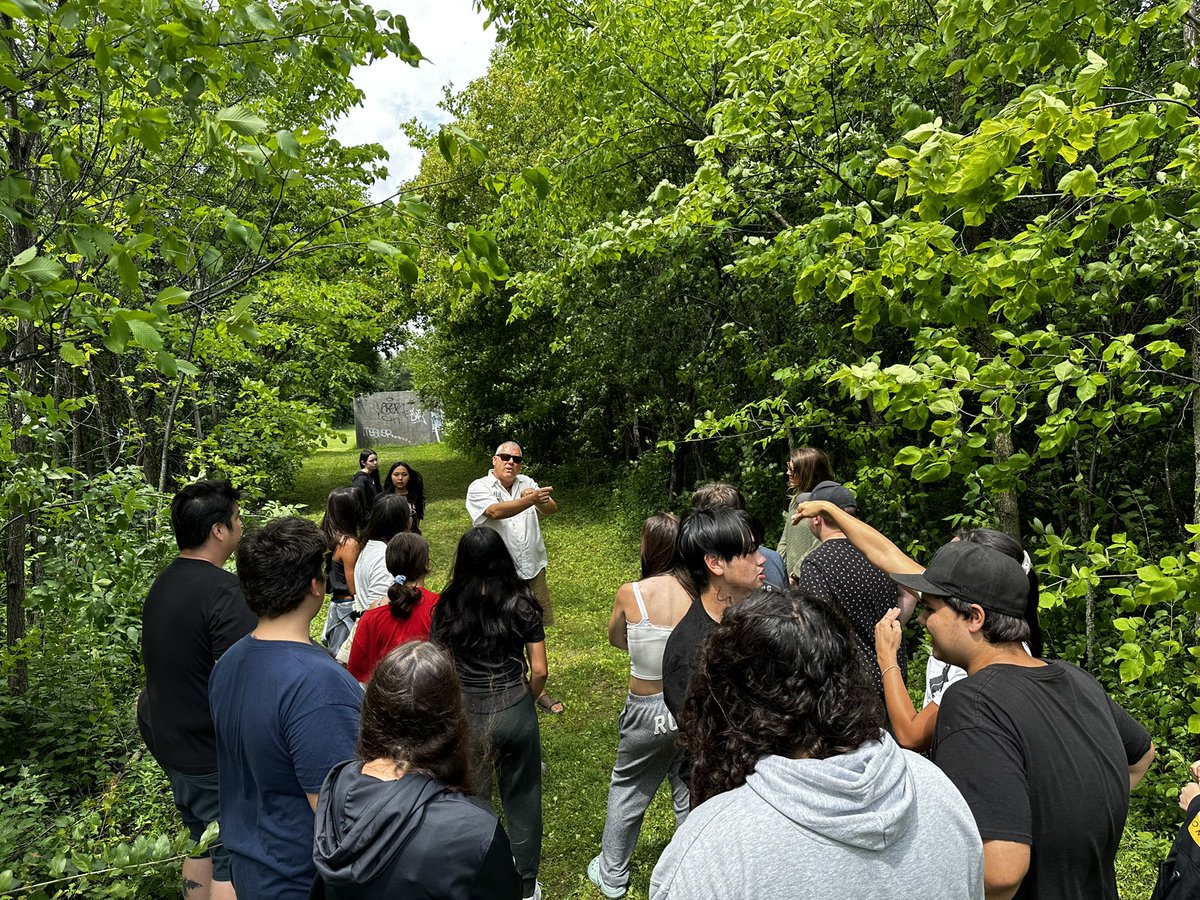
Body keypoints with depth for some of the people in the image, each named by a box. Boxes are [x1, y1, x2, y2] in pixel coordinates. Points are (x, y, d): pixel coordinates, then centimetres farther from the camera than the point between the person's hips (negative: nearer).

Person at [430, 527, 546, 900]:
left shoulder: (446, 608, -6)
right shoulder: (521, 604, -8)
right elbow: (539, 671, -6)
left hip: (466, 715, 1)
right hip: (515, 713, 0)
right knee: (521, 799, 17)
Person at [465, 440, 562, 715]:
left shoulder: (527, 484, 8)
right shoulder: (479, 488, -8)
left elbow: (551, 509, -6)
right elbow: (496, 511, -27)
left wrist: (543, 501, -31)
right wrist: (529, 500, -43)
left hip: (533, 571, 5)